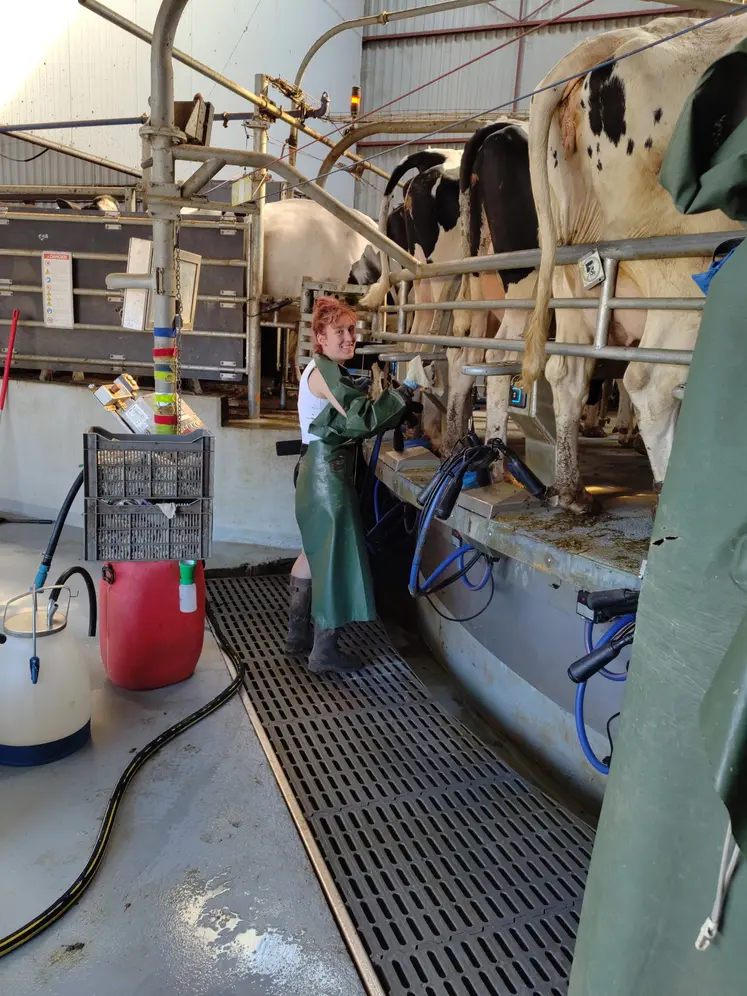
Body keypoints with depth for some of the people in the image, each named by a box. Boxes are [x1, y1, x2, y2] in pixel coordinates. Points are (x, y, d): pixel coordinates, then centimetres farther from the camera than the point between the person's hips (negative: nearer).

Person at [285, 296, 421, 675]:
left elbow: (351, 418, 14)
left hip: (319, 469, 11)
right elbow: (361, 419, -24)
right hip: (328, 472, -11)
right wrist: (399, 398, -13)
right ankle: (325, 651, 4)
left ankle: (298, 636, 28)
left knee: (313, 552, 16)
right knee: (335, 557, -5)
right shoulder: (324, 370, -15)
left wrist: (399, 410, 4)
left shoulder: (326, 370, 17)